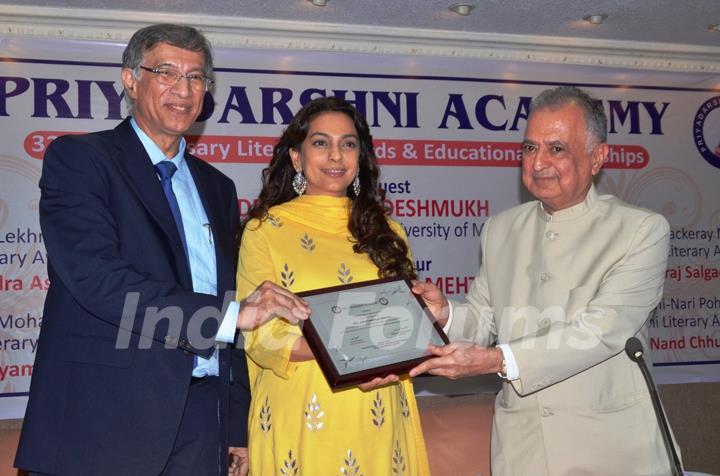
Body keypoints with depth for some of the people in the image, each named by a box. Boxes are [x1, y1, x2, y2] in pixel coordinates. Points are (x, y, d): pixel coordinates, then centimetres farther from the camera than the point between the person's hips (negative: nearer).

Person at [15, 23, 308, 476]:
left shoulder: (217, 187, 17)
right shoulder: (78, 158, -1)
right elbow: (96, 277, -16)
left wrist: (238, 428, 11)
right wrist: (231, 315, -18)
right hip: (107, 421, -5)